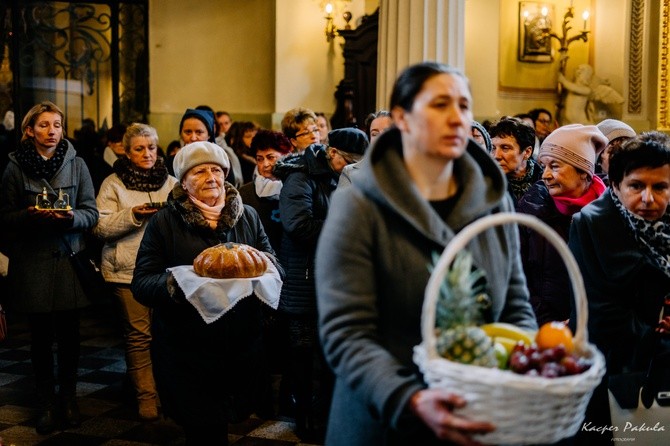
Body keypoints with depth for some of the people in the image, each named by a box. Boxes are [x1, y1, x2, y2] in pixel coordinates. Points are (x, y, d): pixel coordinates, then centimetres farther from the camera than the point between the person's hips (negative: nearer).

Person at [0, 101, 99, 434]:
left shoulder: (77, 165, 3)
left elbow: (91, 214, 2)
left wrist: (71, 216, -18)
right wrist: (30, 215, -16)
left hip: (69, 258, 1)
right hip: (32, 262, 0)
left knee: (69, 334, 6)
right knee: (41, 335, 5)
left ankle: (68, 397, 23)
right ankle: (47, 402, 18)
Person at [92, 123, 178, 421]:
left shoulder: (171, 182, 13)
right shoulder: (113, 184, 5)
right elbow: (101, 228, -3)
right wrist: (133, 215, -16)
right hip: (128, 270, -2)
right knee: (138, 333, -1)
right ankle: (146, 396, 8)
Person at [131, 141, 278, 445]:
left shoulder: (248, 217, 9)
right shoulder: (164, 222, 0)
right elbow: (141, 285, -4)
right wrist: (174, 283, -26)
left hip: (240, 349, 3)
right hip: (186, 354, -3)